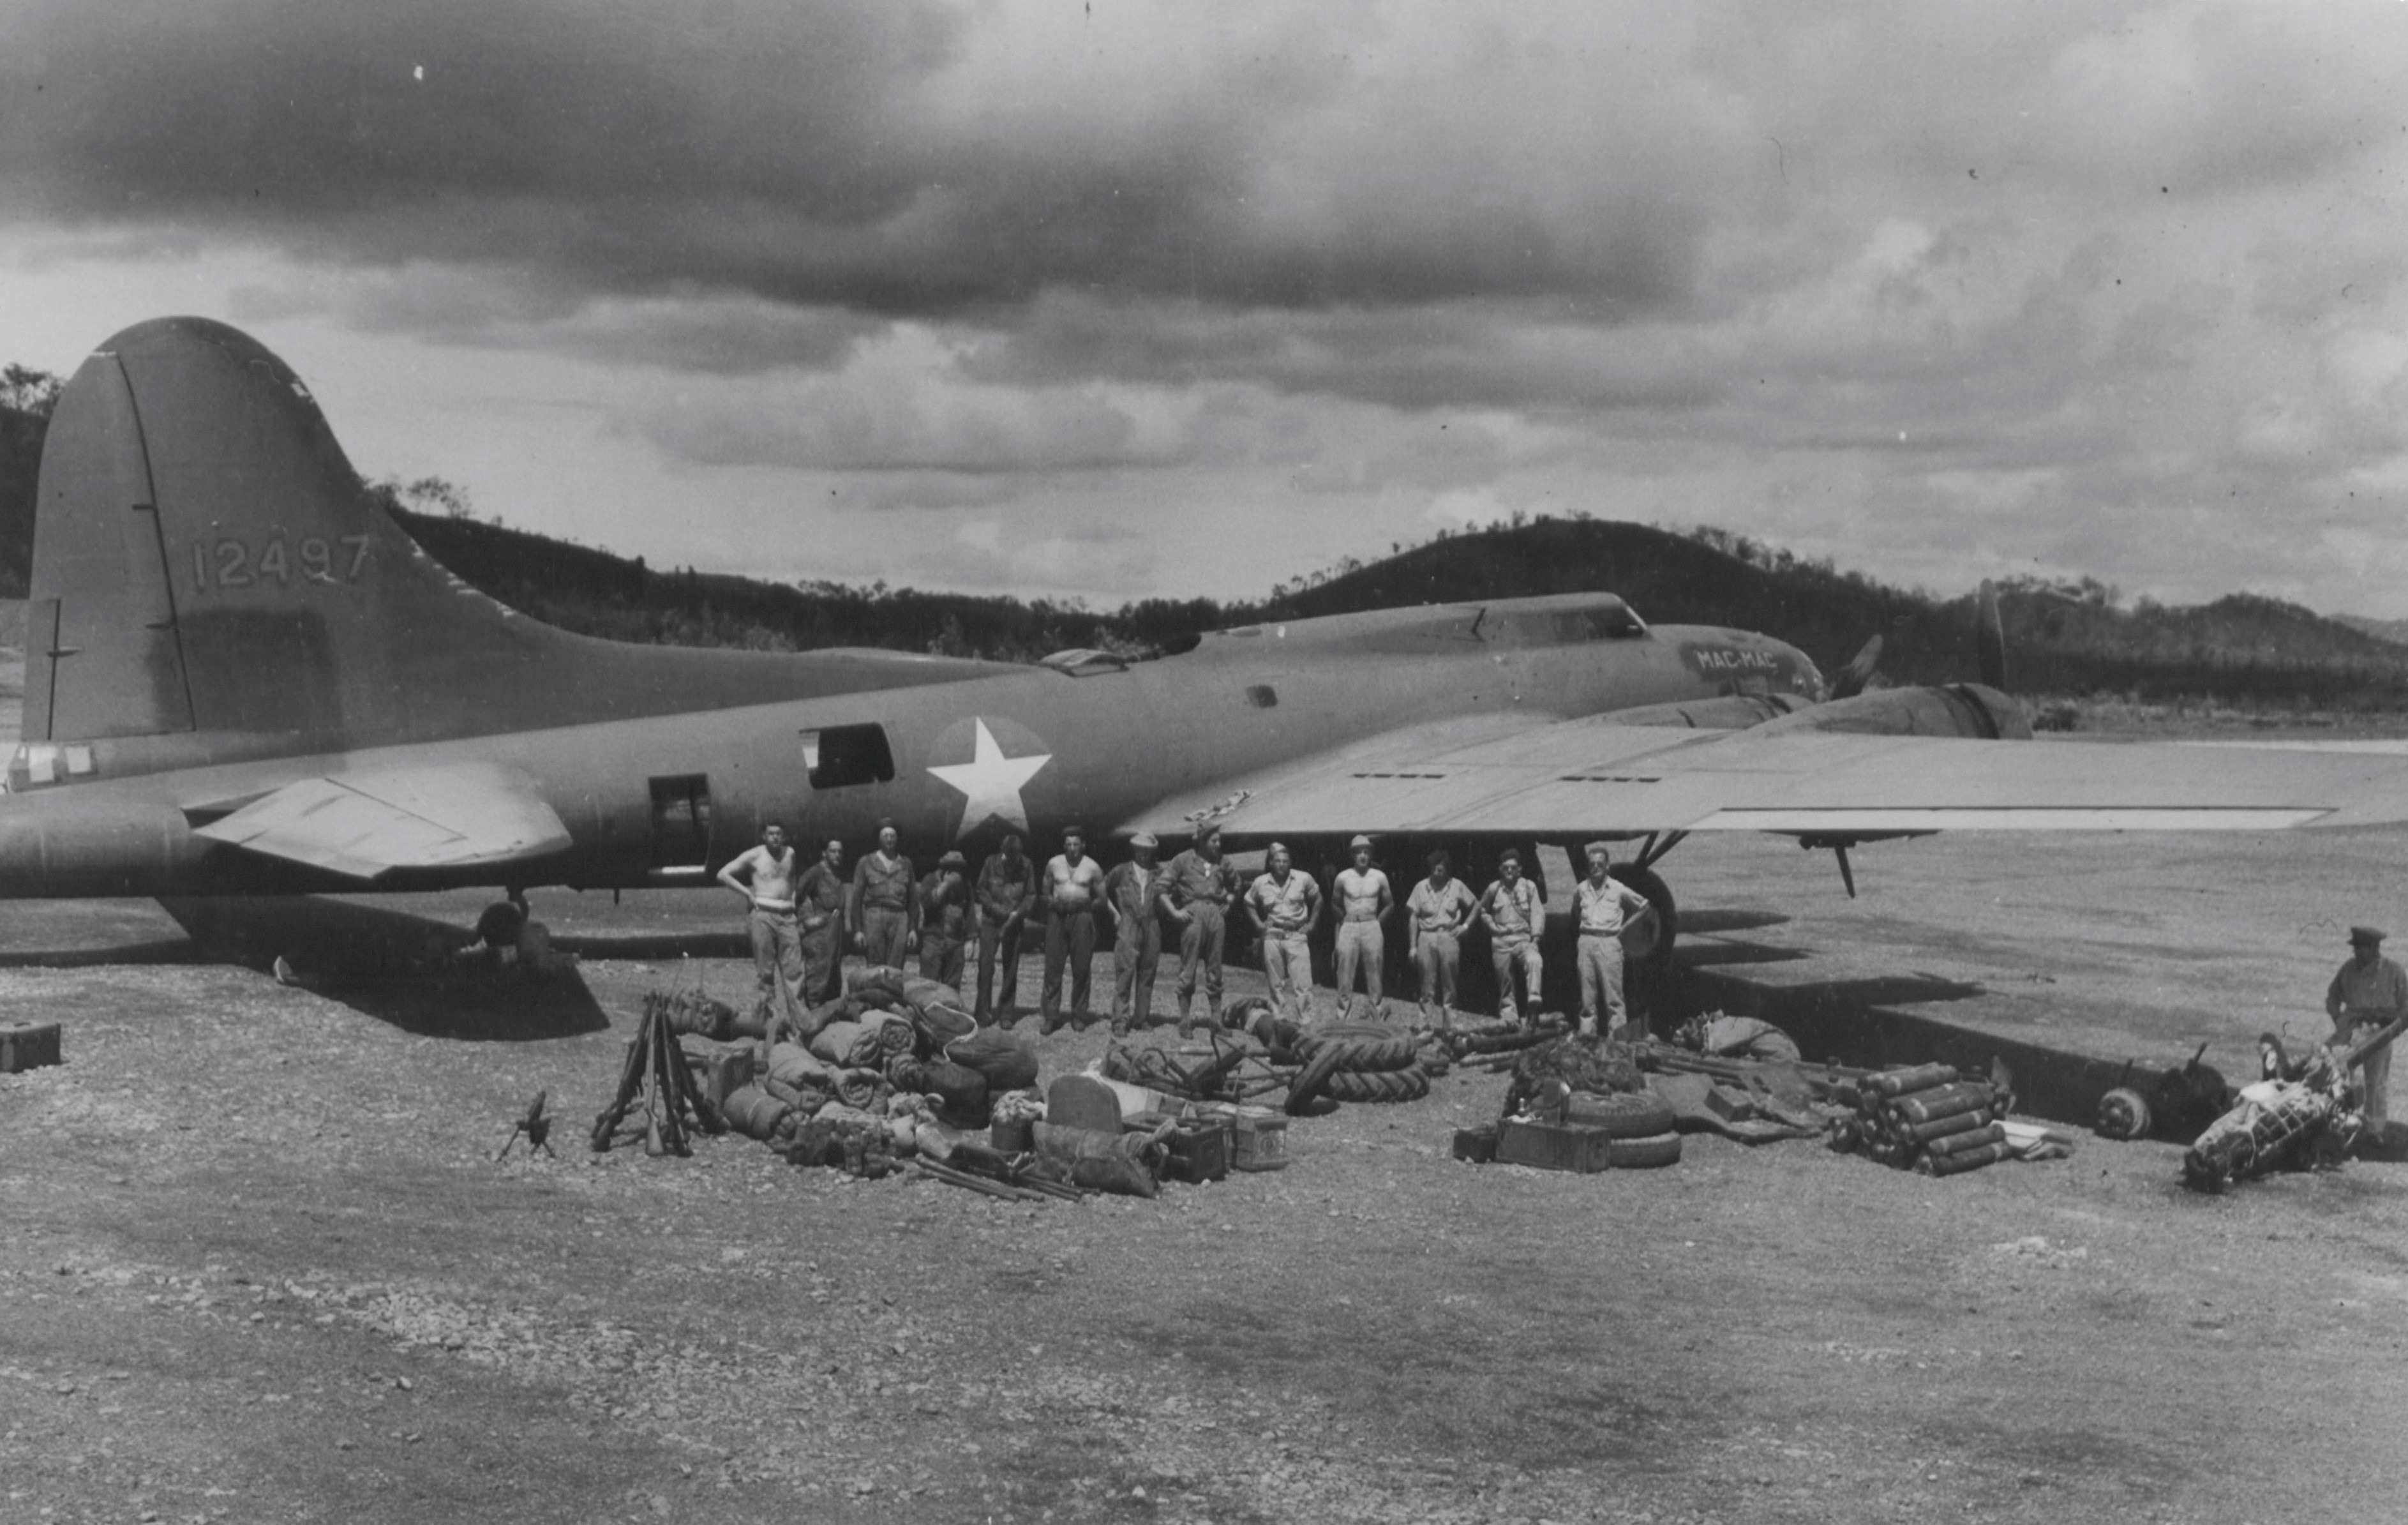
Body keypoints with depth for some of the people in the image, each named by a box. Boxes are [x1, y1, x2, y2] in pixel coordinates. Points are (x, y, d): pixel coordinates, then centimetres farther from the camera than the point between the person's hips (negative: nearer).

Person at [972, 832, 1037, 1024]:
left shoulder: (1026, 866, -2)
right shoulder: (991, 862, -4)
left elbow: (1031, 895, 3)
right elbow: (981, 890, 2)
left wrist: (1018, 913, -13)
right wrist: (997, 909, -10)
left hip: (1014, 922, 1)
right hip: (991, 920, -1)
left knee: (1011, 969, 2)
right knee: (986, 965, -5)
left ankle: (1007, 1014, 9)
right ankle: (982, 1012, 2)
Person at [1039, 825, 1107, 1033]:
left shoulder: (1092, 868, 4)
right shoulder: (1053, 864, 8)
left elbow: (1101, 898, 9)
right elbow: (1046, 892, 14)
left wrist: (1087, 905, -2)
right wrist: (1051, 901, 0)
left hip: (1082, 917, -1)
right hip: (1057, 916, 1)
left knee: (1082, 967, 0)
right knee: (1053, 966, -4)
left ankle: (1079, 1015, 10)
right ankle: (1049, 1016, -1)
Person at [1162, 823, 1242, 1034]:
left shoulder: (1220, 863, 16)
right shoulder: (1183, 860, 4)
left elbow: (1235, 884, 32)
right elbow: (1163, 889, 3)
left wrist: (1228, 901, 16)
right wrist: (1174, 912, -7)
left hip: (1216, 914, 4)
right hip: (1193, 913, -4)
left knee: (1215, 971, 6)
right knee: (1188, 971, -3)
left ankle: (1216, 1020, 10)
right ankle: (1184, 1020, 1)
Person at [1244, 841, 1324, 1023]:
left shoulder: (1303, 879, -1)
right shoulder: (1261, 883, 2)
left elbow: (1317, 899, 13)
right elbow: (1249, 903, 18)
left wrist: (1312, 923, 5)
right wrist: (1258, 924, 6)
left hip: (1297, 935, -2)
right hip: (1272, 937, 2)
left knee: (1302, 983, -9)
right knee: (1277, 984, 7)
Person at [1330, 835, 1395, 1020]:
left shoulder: (1379, 877, 3)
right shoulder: (1343, 878, 2)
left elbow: (1390, 904, 13)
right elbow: (1336, 906, 14)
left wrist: (1376, 921, 7)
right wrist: (1346, 921, 11)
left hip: (1372, 928, 0)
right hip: (1349, 928, 0)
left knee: (1374, 973, 1)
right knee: (1345, 974, -3)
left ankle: (1378, 1019, 5)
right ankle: (1342, 1017, 1)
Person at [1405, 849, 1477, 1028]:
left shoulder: (1457, 886, 4)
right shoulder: (1421, 887, 5)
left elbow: (1476, 905, 15)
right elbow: (1413, 917, 7)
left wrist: (1465, 925, 3)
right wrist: (1413, 946, 4)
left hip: (1449, 937, 0)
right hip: (1427, 937, 0)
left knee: (1449, 986, 0)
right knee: (1428, 986, -1)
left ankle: (1449, 1025, 4)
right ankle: (1428, 1025, 1)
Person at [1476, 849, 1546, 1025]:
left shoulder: (1529, 887, 1)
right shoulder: (1494, 889, 7)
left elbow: (1538, 912, -4)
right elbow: (1483, 911, 21)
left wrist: (1536, 934, -16)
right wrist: (1492, 926, 5)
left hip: (1524, 938, -2)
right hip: (1501, 941, 2)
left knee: (1534, 961, -33)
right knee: (1505, 981, 4)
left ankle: (1534, 1001, -41)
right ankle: (1509, 1019, 12)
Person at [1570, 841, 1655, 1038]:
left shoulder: (1618, 889, 3)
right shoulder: (1581, 889, 10)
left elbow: (1645, 906, 12)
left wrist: (1625, 925, 6)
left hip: (1609, 943, -3)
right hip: (1586, 943, 3)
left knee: (1613, 996, -6)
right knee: (1587, 997, 3)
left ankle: (1616, 1038, -5)